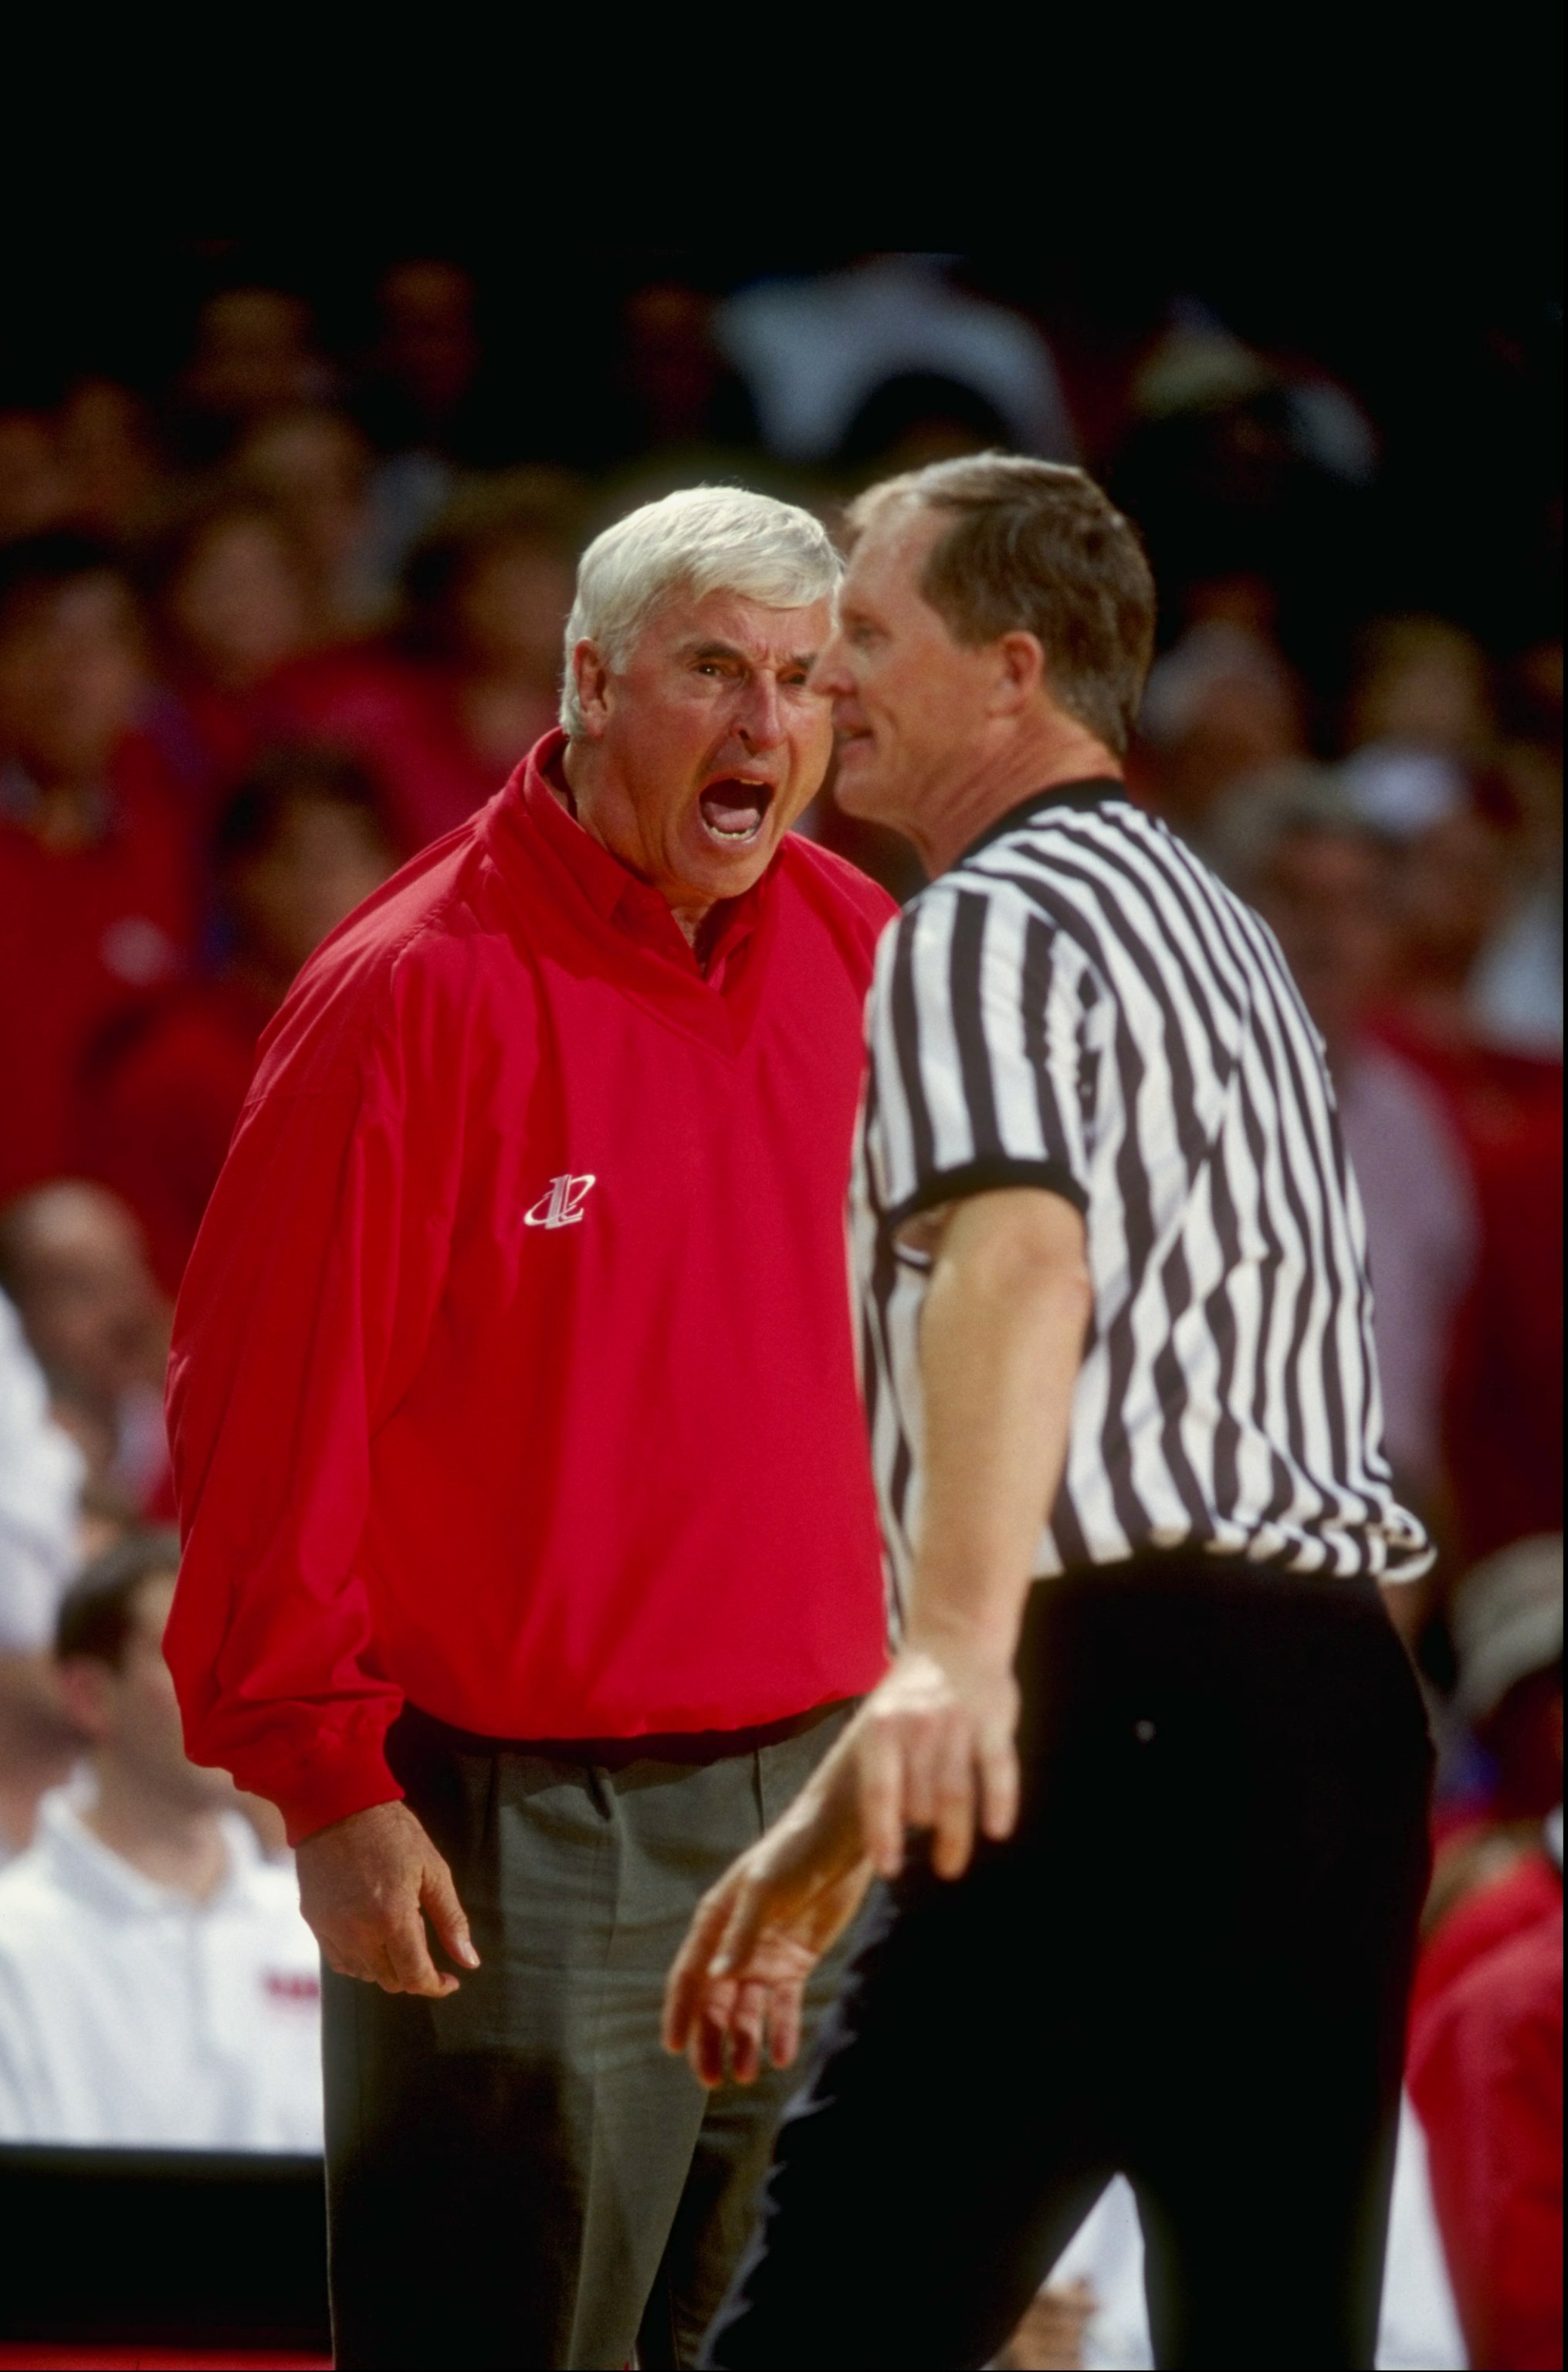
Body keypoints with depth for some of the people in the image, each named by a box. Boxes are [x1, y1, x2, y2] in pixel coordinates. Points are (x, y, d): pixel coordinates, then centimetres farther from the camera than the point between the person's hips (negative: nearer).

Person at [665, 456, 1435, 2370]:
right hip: (1342, 1692, 9)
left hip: (1120, 1704, -9)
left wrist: (954, 1652, -41)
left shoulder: (990, 926, -5)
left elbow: (1017, 1258, -25)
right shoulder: (1219, 927, 26)